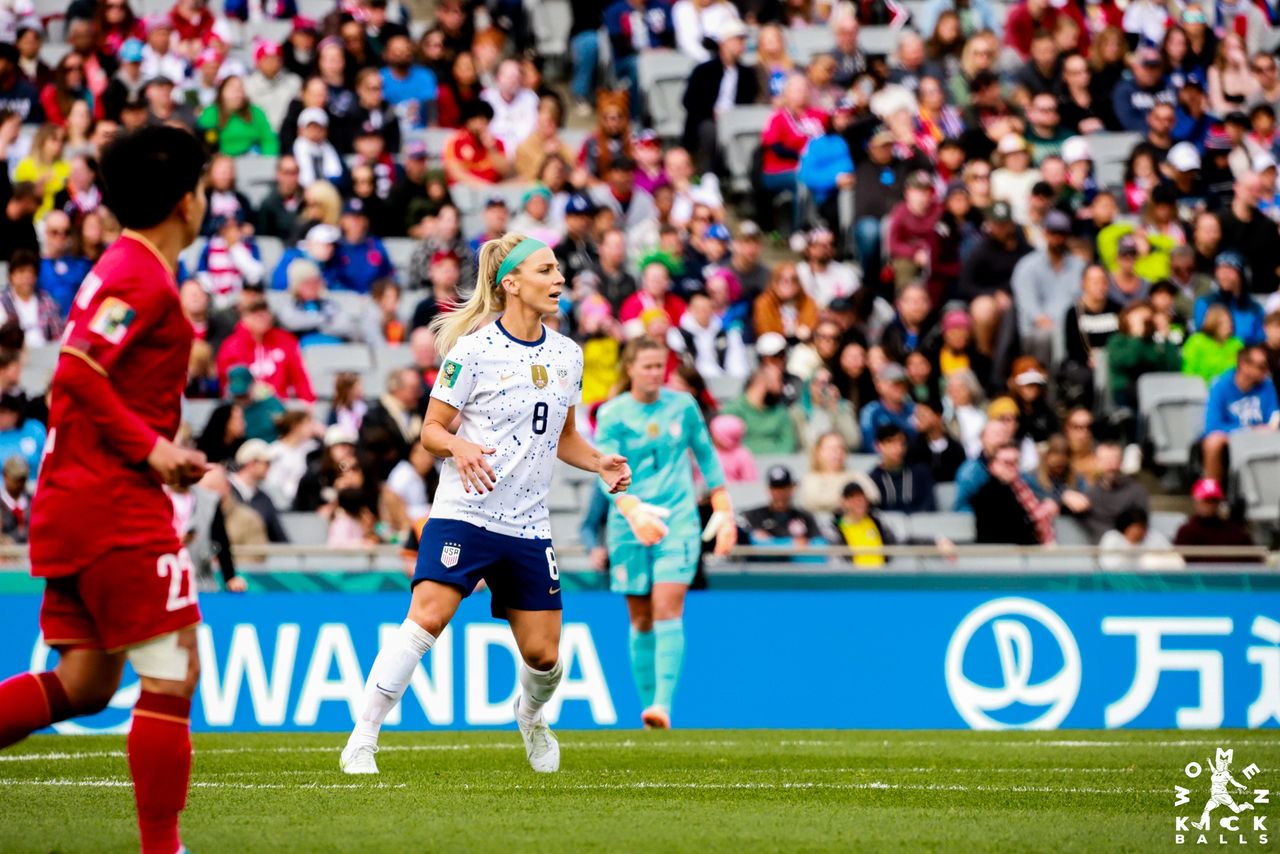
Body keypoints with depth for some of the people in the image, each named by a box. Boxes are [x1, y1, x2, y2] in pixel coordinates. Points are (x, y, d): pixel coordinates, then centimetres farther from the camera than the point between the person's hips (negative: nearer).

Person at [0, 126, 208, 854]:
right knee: (173, 676, -4)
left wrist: (163, 451, 17)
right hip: (118, 504, -10)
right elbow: (79, 371, -23)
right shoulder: (144, 278, -13)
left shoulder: (124, 267, 17)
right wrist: (150, 447, -18)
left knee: (84, 684, 11)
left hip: (74, 504, 10)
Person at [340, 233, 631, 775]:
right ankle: (361, 741, -16)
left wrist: (599, 463, 4)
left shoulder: (568, 355, 10)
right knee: (426, 619, -22)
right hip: (465, 512, -5)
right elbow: (431, 430, -2)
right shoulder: (473, 350, -7)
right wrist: (459, 447, -24)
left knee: (544, 655, 4)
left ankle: (530, 716, 39)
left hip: (529, 525, 5)